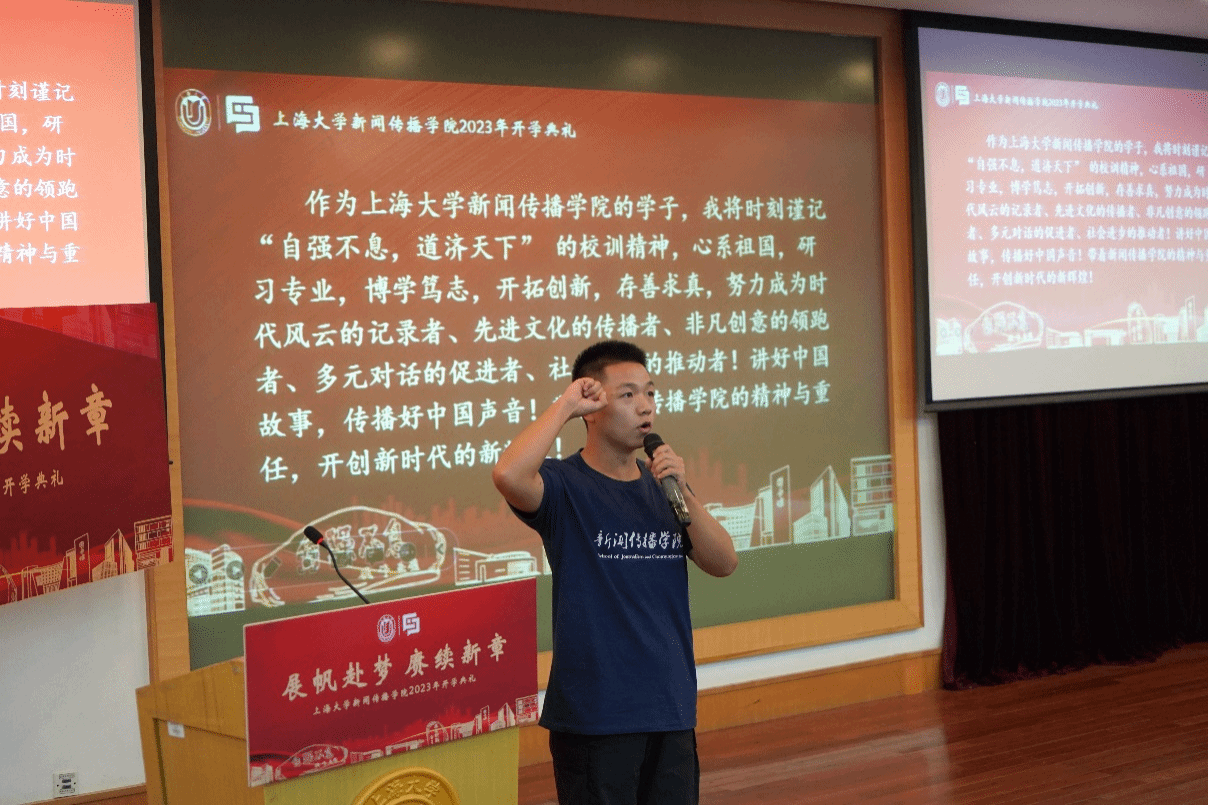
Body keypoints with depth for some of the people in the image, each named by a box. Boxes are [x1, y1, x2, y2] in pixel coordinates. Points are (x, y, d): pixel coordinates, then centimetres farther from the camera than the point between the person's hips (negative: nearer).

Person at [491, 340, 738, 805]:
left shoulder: (661, 484, 9)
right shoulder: (566, 487, -9)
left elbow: (723, 563, 1)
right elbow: (508, 475, -32)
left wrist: (682, 491, -12)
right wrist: (565, 405, -20)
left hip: (671, 707, 6)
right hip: (593, 711, -6)